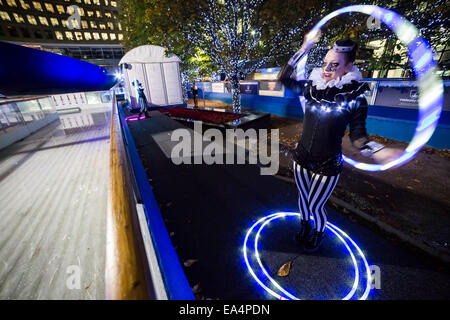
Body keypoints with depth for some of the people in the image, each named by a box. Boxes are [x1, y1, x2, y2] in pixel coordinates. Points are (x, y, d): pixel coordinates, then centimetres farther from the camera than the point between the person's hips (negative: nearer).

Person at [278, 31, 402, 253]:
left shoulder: (355, 96, -11)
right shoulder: (313, 86, -3)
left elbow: (357, 135, -8)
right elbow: (284, 78, 1)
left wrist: (378, 151, -26)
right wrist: (304, 49, -4)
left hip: (327, 164, -3)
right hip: (302, 157, 4)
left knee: (315, 206, 12)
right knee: (303, 199, 22)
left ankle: (319, 234, 47)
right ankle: (305, 228, 53)